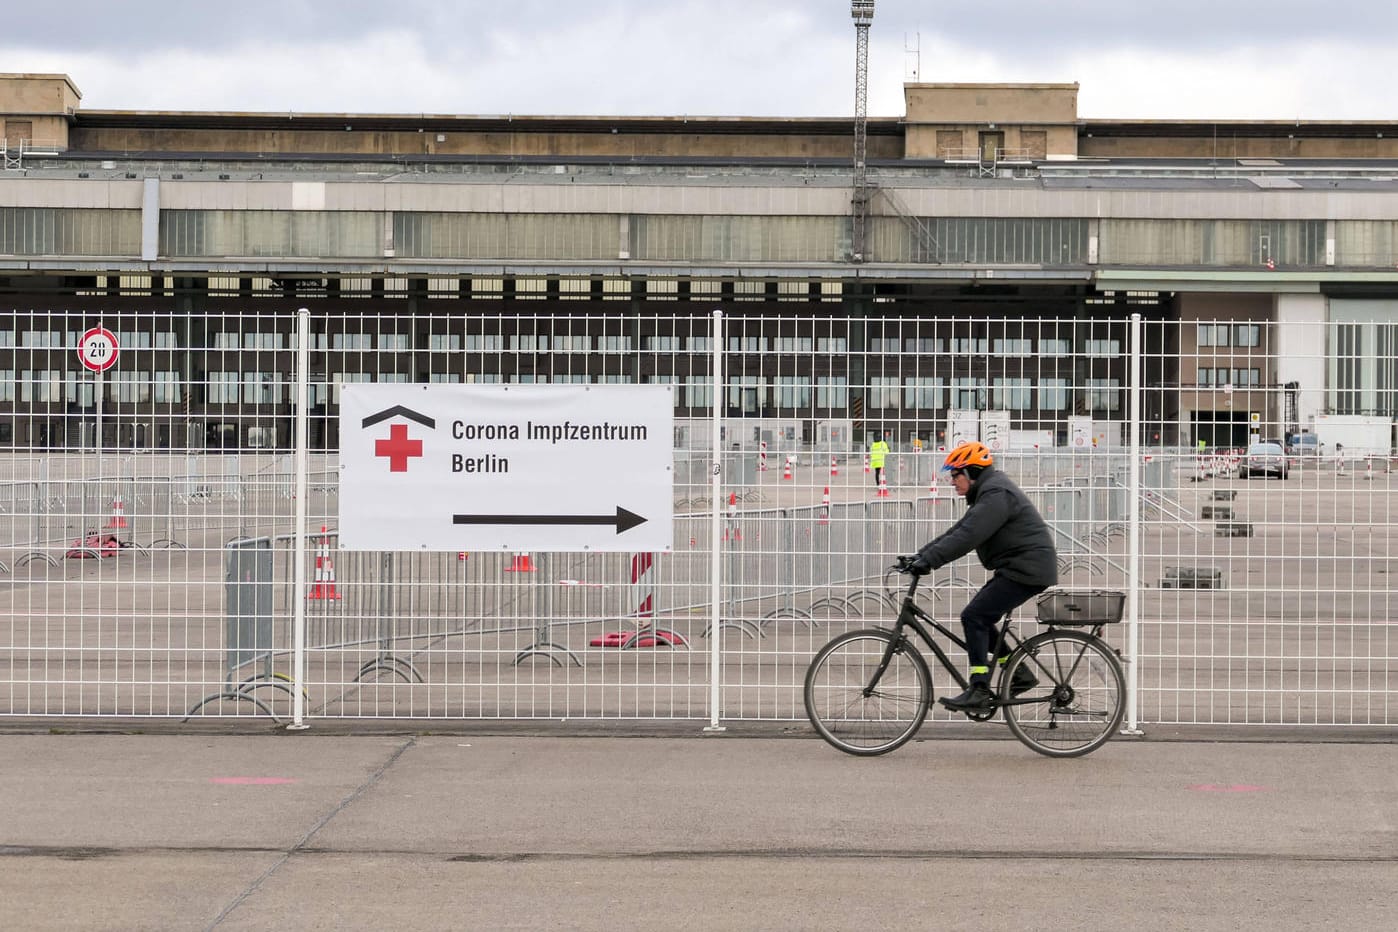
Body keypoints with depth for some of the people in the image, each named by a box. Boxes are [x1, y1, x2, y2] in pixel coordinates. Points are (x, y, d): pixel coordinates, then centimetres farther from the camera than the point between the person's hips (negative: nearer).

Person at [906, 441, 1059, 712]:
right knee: (979, 618, 11)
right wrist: (922, 555, 7)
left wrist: (928, 560, -27)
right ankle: (1021, 674, 16)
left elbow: (967, 536, -26)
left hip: (1026, 570, -11)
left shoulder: (996, 495, -17)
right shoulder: (987, 493, 18)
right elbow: (958, 531, 16)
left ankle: (979, 691, -15)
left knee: (974, 616, -14)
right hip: (1019, 568, 11)